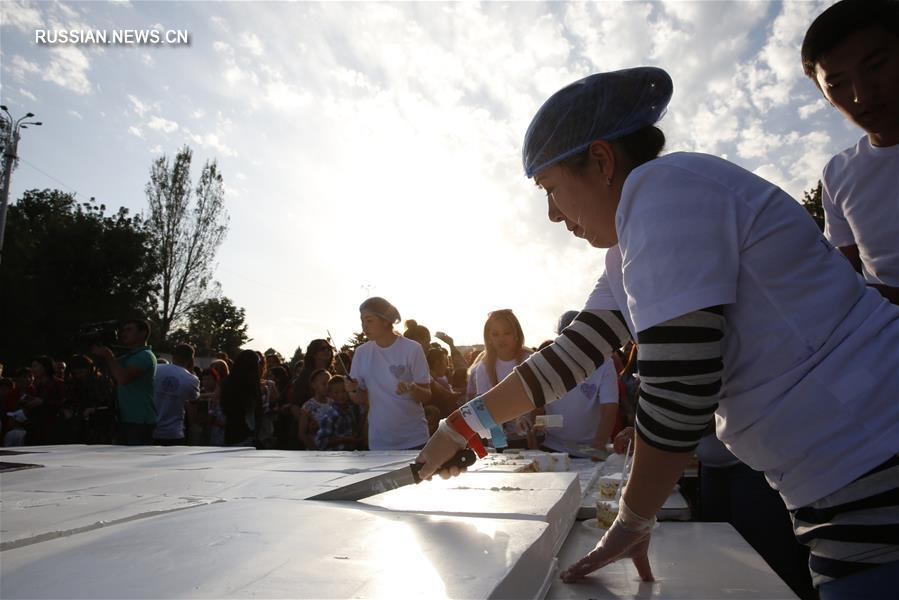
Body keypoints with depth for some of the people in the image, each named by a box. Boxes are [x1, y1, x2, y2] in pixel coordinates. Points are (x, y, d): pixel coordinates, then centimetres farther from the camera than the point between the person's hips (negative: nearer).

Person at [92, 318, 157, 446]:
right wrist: (103, 357, 3)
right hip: (125, 420, 9)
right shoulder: (127, 357, 19)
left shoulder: (145, 356, -11)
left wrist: (108, 356, -10)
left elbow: (123, 378, -22)